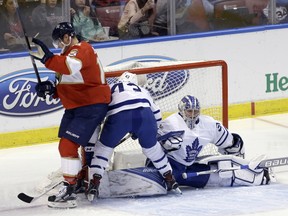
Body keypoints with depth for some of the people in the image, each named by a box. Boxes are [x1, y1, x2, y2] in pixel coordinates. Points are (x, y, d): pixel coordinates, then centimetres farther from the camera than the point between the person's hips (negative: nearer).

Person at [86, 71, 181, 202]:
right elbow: (157, 115, 35)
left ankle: (94, 186, 5)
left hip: (118, 115, -2)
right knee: (152, 147, 28)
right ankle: (171, 181, 33)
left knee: (104, 147, 17)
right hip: (145, 113, 2)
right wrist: (138, 131, 46)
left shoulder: (110, 88, 34)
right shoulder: (142, 91, 38)